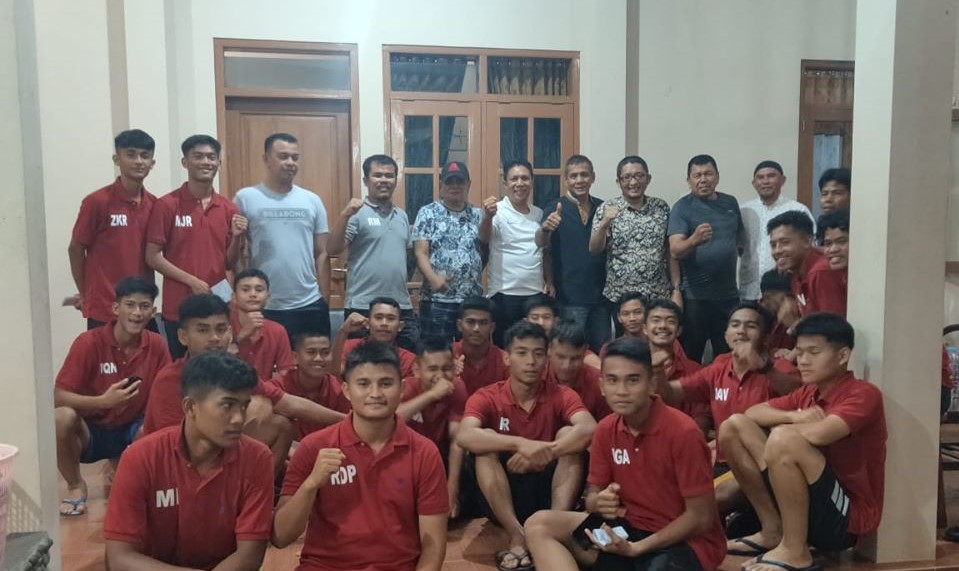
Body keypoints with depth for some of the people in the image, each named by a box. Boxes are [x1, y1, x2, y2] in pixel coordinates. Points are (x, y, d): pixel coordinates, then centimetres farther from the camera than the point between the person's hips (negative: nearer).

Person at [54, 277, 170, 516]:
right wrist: (103, 401, -36)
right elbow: (58, 396, -19)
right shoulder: (89, 342, -17)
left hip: (131, 431, 2)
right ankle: (76, 486, -6)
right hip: (90, 430, -2)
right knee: (62, 417, -33)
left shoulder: (156, 345, -8)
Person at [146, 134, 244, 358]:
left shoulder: (228, 209, 7)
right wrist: (192, 281, -14)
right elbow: (152, 257, -6)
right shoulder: (167, 205, -4)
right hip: (179, 308, -3)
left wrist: (237, 237, -8)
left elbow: (230, 264, 10)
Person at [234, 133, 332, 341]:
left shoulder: (312, 201, 7)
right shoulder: (245, 198, -1)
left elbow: (321, 254, 8)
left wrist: (325, 301, 5)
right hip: (263, 308, -2)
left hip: (310, 306, 3)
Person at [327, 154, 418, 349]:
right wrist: (345, 215, -25)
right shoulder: (357, 213, -6)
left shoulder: (402, 216, 15)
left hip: (402, 307, 6)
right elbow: (333, 250, -16)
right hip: (363, 308, -6)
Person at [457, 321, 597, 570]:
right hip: (503, 494, 0)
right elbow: (464, 436, -29)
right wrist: (520, 444, -42)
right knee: (486, 440, -26)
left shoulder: (561, 395, -5)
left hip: (548, 488, 1)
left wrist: (546, 453, -39)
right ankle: (518, 538, -28)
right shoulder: (487, 397, -8)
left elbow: (589, 429, -26)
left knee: (568, 434, -22)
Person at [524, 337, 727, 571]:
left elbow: (701, 518, -14)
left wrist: (637, 548, -20)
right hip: (629, 526, 7)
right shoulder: (605, 429, -1)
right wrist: (599, 502, -19)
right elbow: (592, 494, 6)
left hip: (686, 540, -7)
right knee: (539, 525, -12)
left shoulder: (683, 432, -18)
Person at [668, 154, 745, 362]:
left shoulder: (730, 202, 8)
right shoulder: (682, 207, -8)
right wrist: (694, 239, -39)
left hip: (729, 293, 5)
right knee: (690, 358, 3)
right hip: (695, 296, -5)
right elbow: (675, 250, -22)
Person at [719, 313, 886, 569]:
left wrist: (781, 425, -9)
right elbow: (754, 412, 7)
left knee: (783, 439, -32)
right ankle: (773, 530, 4)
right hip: (806, 502, 8)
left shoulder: (863, 394, -13)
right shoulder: (809, 393, 9)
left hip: (847, 517, -8)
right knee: (734, 426, -1)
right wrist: (794, 416, -13)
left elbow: (818, 434, -31)